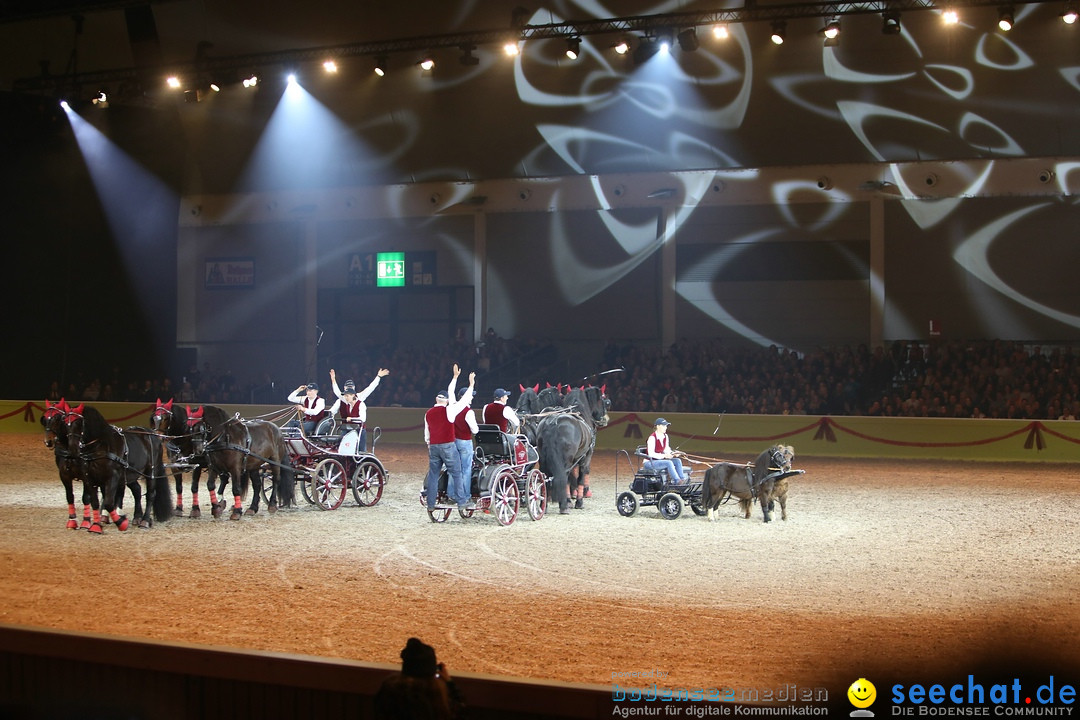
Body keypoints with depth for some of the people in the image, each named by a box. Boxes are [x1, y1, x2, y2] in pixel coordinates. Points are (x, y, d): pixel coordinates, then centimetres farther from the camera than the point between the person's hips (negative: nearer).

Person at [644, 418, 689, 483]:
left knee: (678, 461, -12)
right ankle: (677, 480, -32)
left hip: (660, 459, 8)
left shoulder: (665, 436, 6)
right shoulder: (652, 438, -18)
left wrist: (672, 453, -7)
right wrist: (664, 456, -29)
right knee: (669, 463, -30)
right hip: (650, 462, -8)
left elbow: (666, 449, 14)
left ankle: (682, 478, -21)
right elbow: (651, 454, -22)